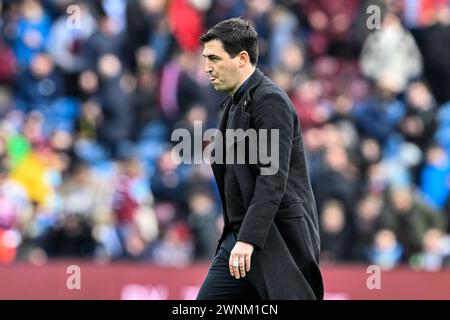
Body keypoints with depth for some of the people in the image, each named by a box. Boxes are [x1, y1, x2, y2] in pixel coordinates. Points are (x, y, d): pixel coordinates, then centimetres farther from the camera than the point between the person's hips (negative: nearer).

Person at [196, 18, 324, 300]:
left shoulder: (270, 101, -14)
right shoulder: (233, 104, 16)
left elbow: (272, 179, -22)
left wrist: (248, 239, -28)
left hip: (278, 241, -9)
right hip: (241, 236, 9)